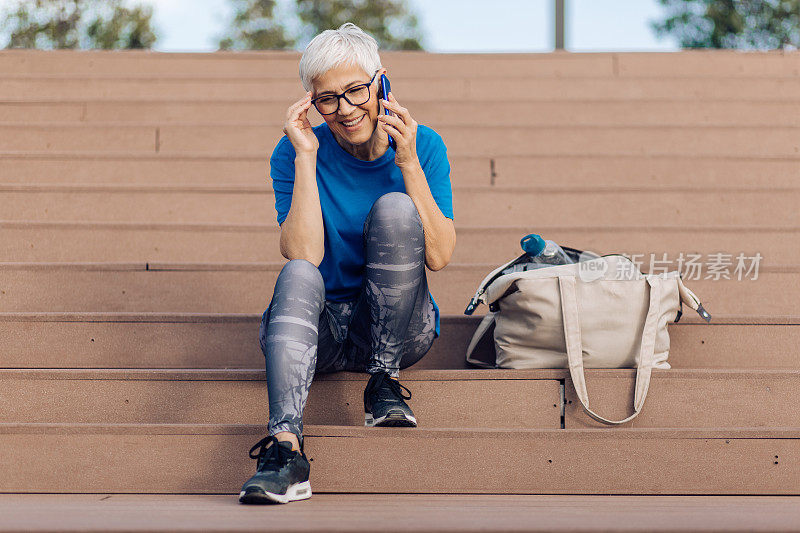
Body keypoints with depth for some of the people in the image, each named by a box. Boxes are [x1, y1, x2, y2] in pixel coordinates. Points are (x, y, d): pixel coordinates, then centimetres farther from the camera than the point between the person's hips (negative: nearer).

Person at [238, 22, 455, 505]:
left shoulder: (423, 145, -4)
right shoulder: (295, 153, -5)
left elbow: (439, 256, -14)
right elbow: (303, 253, -19)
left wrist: (408, 163, -20)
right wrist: (306, 158, -21)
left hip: (400, 330, 0)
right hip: (322, 329, 0)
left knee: (395, 208, -23)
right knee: (298, 277, -33)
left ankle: (384, 383, -16)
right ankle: (286, 447, -49)